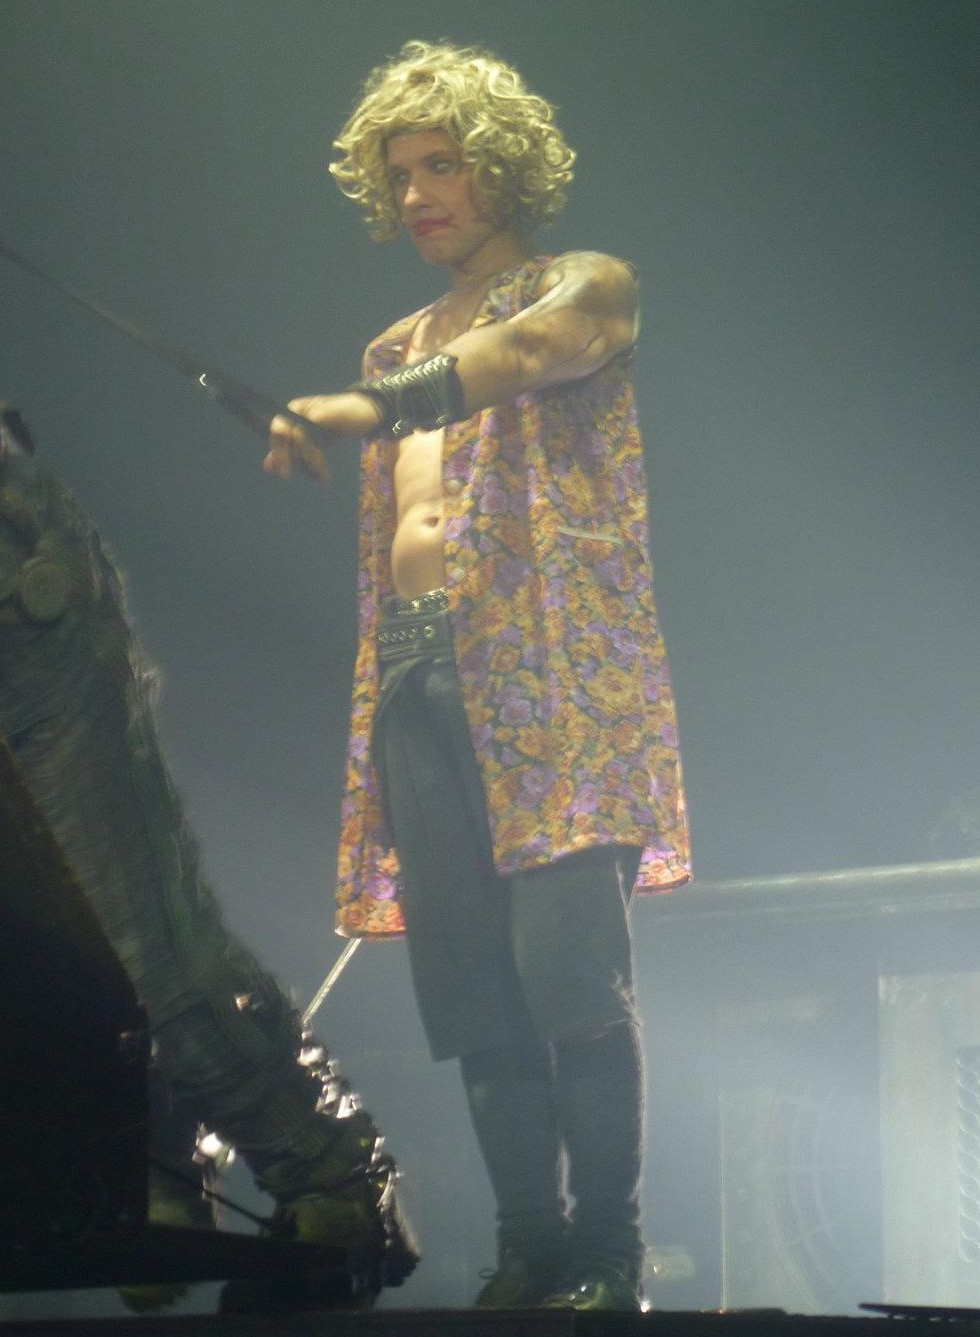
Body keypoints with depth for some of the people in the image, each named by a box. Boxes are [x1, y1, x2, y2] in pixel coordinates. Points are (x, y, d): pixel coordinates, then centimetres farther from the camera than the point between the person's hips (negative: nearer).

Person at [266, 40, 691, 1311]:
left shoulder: (583, 286, 6)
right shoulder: (398, 353, 26)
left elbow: (532, 350, -18)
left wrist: (376, 408, -34)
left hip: (551, 670, -6)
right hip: (418, 682, 6)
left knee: (568, 971, -15)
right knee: (473, 1001, -1)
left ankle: (608, 1255, -12)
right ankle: (529, 1254, 2)